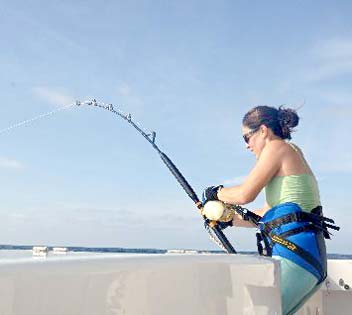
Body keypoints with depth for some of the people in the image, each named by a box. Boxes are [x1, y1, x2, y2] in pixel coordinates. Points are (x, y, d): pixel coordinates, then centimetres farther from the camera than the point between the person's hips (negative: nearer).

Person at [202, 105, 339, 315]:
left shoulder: (278, 147, -1)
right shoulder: (294, 153, 26)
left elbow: (245, 194, -10)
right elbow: (266, 215, 29)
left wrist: (217, 192, 8)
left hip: (295, 252, -10)